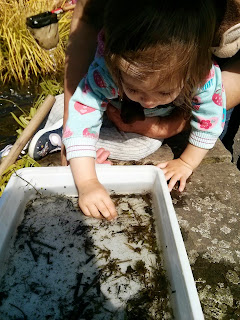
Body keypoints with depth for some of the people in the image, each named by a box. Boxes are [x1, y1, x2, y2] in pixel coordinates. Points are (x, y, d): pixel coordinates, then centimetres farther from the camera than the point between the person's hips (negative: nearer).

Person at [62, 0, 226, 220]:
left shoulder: (205, 78, -42)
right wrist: (87, 183, -51)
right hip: (118, 109, -1)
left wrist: (187, 163, -18)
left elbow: (209, 122, -26)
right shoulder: (104, 74, -45)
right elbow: (79, 121, -44)